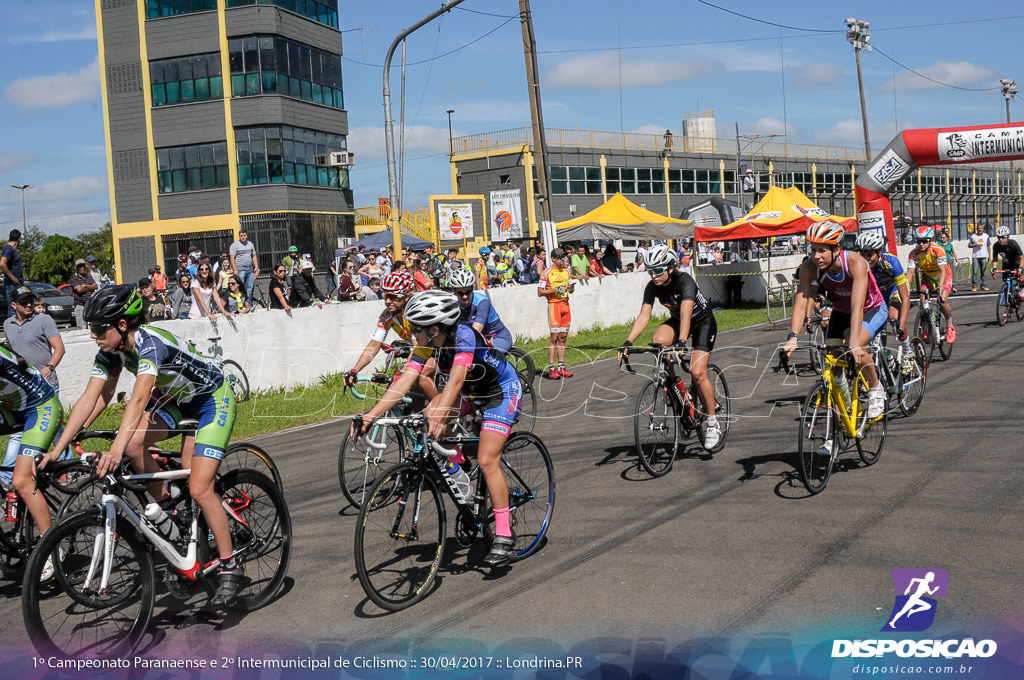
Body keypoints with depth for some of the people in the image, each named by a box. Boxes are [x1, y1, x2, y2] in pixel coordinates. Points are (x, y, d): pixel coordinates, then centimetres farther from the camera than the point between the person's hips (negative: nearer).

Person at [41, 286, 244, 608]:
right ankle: (167, 509, 2)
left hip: (214, 400, -7)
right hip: (178, 402, 8)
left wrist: (116, 451, -55)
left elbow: (138, 399, -44)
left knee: (198, 488, -16)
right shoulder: (110, 351, -9)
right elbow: (89, 399, -10)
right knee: (133, 443, -20)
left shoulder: (150, 343, -32)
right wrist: (57, 450, -16)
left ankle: (230, 568, -2)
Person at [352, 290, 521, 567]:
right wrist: (371, 415, -29)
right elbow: (404, 381, -20)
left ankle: (504, 536, -9)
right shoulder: (426, 345, -13)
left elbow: (456, 380, -44)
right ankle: (460, 468, 9)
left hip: (502, 391, -8)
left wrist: (439, 416, -57)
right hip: (472, 391, 8)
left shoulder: (463, 335, -32)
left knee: (487, 462, -18)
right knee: (430, 415, -15)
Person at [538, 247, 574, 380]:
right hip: (554, 304, -6)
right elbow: (540, 292, -6)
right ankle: (551, 368, -7)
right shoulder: (547, 272, -5)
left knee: (563, 338, 7)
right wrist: (555, 290, -17)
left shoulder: (566, 271, 14)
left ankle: (561, 367, 10)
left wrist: (571, 288, 1)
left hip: (565, 304, 6)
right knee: (554, 337, -9)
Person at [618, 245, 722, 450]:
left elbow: (685, 314, -44)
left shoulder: (684, 281, -31)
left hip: (703, 322, -5)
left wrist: (682, 342, -58)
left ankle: (713, 421, -2)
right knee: (658, 341, -29)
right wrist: (628, 342, -34)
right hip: (676, 321, 5)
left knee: (697, 372, -19)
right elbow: (644, 316, -21)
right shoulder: (653, 287, -15)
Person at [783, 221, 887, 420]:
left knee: (856, 348, -30)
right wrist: (793, 337, -46)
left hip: (871, 309, -4)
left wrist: (854, 343, -54)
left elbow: (857, 306, -43)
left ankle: (876, 388, -3)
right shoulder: (809, 267, -24)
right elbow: (800, 304, -30)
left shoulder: (855, 262, -35)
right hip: (840, 312, 4)